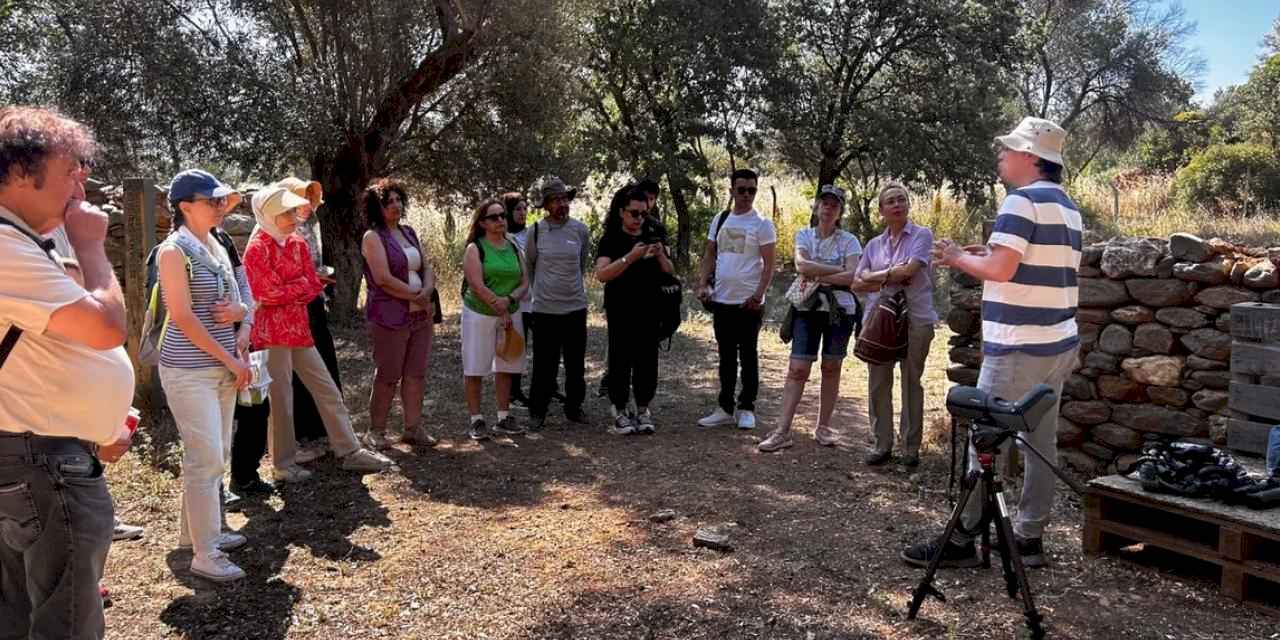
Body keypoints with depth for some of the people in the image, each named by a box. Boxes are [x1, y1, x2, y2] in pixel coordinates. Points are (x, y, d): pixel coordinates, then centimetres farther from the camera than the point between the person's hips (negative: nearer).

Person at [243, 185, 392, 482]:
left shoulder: (297, 243, 12)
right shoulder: (257, 248, -10)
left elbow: (314, 287, 6)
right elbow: (269, 293, -17)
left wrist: (287, 291, -9)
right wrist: (300, 285, -6)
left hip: (299, 329, 7)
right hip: (272, 332, -7)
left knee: (327, 390, 8)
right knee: (280, 399, 0)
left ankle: (349, 451, 14)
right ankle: (283, 464, 13)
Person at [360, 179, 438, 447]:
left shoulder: (409, 232, 15)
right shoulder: (373, 236, -6)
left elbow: (427, 267, 11)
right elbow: (383, 278, -16)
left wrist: (427, 292, -9)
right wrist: (416, 296, -11)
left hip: (420, 315, 6)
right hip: (390, 317, -6)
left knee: (416, 374, 8)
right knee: (388, 376, -1)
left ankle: (413, 427, 17)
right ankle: (376, 431, 11)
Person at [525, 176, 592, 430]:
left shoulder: (580, 230, 2)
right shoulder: (536, 231, -3)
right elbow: (529, 265, 12)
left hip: (576, 307, 2)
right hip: (544, 308, -2)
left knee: (576, 363, 10)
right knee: (544, 365, 2)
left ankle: (574, 407, 24)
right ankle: (537, 411, 15)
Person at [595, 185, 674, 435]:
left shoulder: (652, 238, 11)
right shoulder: (610, 240, -3)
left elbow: (669, 273, 11)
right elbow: (601, 274, -16)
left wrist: (660, 256, -9)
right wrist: (630, 257, -27)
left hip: (648, 312, 4)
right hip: (620, 313, -4)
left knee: (647, 361, 4)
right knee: (620, 361, -1)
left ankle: (643, 410, 15)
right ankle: (620, 412, 10)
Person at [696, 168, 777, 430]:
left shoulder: (762, 224, -5)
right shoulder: (720, 220, 10)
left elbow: (769, 264, -8)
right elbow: (710, 255, 13)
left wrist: (758, 295, -17)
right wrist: (703, 285, 0)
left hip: (749, 302, -5)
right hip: (721, 300, 5)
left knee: (748, 356, 4)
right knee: (726, 356, 12)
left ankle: (746, 408, 13)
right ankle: (725, 408, 20)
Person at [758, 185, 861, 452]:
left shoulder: (849, 240, 2)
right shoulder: (804, 235, 5)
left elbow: (853, 277, -12)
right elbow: (802, 265, -13)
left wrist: (818, 277, -13)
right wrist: (839, 270, -13)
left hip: (840, 309, 0)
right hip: (808, 309, 0)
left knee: (831, 368, 7)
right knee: (797, 369, -5)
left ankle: (823, 427, 19)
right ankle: (783, 431, -5)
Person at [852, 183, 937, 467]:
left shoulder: (922, 235, 1)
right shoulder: (874, 244, 14)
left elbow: (909, 270, -13)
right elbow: (858, 283, 6)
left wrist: (877, 277, -1)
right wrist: (892, 274, -8)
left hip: (915, 319, -4)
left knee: (911, 383, 2)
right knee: (878, 383, 4)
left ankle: (911, 447, 11)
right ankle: (882, 444, 14)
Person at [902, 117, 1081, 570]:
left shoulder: (1022, 200, -14)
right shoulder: (1067, 207, 15)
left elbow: (1000, 269, -22)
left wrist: (958, 258, -5)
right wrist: (987, 254, 15)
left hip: (1019, 346, -9)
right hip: (1059, 342, 9)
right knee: (1042, 442, 11)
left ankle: (961, 540, 5)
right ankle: (1029, 538, 18)